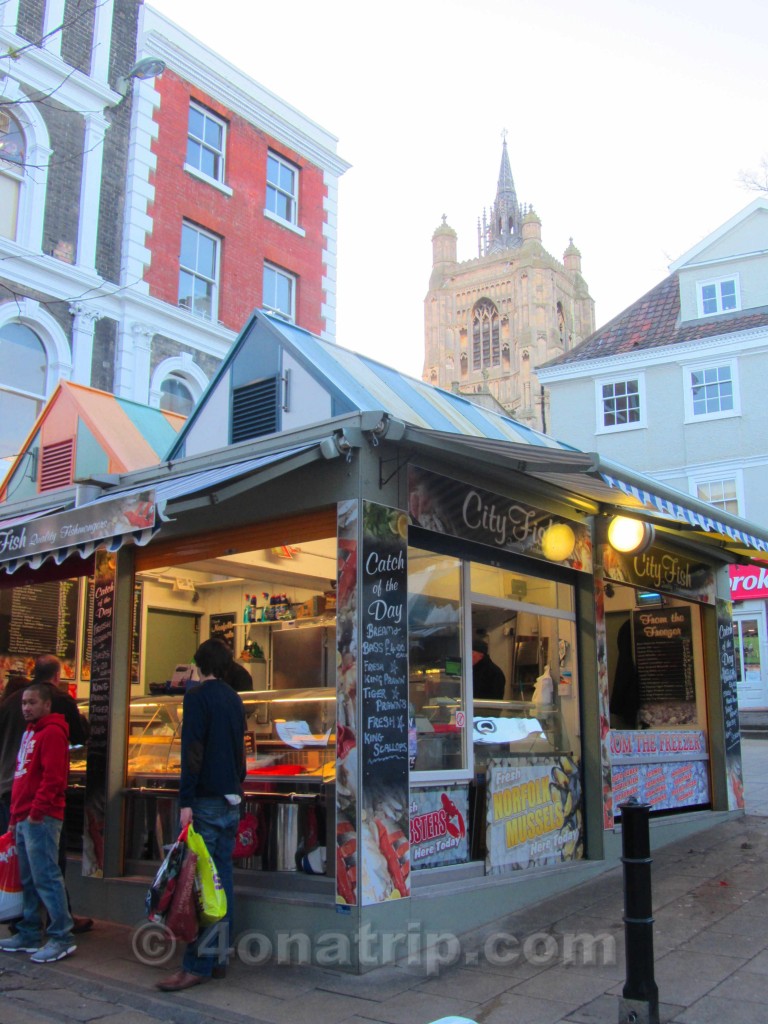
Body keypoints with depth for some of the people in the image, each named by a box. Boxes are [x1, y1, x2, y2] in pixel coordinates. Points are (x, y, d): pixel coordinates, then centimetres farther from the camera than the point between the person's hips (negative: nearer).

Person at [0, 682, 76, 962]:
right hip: (24, 819, 9)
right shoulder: (30, 732, 20)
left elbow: (53, 778, -18)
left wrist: (36, 812, -19)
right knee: (28, 880, 13)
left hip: (41, 819, -9)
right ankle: (29, 935, 22)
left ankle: (62, 938, -4)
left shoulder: (52, 733, -10)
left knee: (46, 878, -8)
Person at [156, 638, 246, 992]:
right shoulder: (234, 699, 15)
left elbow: (191, 750, -16)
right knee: (222, 877, 10)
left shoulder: (198, 696, -8)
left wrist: (186, 801, -18)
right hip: (232, 800, 8)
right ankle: (219, 957, 15)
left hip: (207, 800, -8)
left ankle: (198, 964, -6)